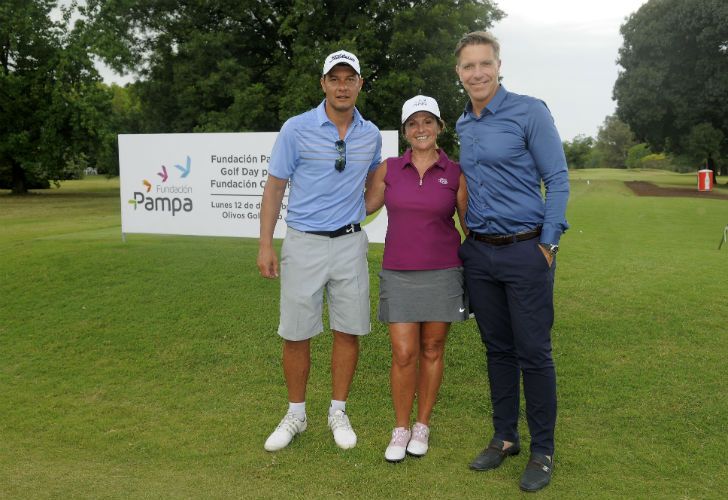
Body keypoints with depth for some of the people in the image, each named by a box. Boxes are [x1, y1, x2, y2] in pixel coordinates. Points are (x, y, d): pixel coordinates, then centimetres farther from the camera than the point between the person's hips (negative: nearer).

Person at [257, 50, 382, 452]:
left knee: (348, 331, 6)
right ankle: (295, 415, 22)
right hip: (303, 242, -2)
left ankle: (338, 412, 24)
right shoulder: (296, 129, -5)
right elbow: (274, 187, -3)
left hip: (351, 244, 3)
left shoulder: (371, 135, 5)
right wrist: (265, 245, -8)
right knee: (296, 335, 4)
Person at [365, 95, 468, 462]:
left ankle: (422, 426, 25)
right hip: (399, 275, 1)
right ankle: (401, 429, 16)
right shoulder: (388, 169, 2)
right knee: (403, 354, -3)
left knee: (431, 351, 9)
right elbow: (366, 207, 15)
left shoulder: (456, 173, -1)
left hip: (442, 274, 0)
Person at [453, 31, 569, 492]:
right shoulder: (464, 126, 12)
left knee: (534, 354, 0)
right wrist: (470, 238, 14)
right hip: (479, 254, 6)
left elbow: (557, 181, -8)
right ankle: (505, 437, 27)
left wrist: (547, 244, -12)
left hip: (526, 251, -6)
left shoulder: (529, 112, -6)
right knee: (497, 350, 13)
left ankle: (543, 452, 15)